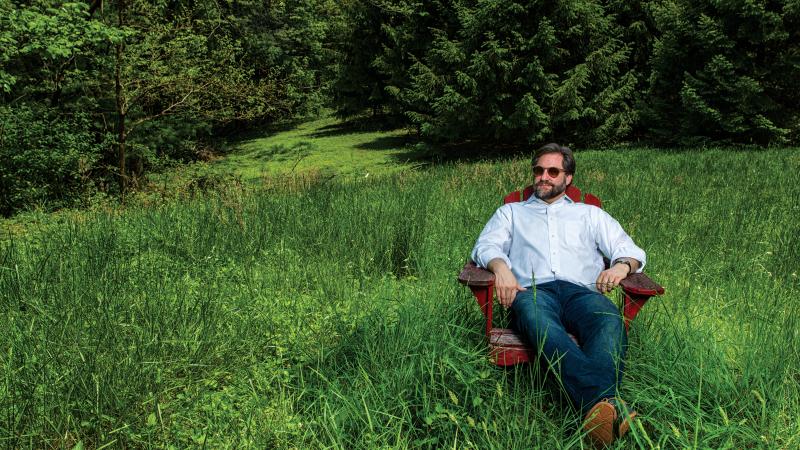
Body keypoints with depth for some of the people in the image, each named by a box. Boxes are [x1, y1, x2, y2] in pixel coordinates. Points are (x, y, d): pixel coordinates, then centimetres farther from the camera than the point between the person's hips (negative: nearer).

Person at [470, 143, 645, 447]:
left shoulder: (590, 214, 33)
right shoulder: (511, 212, 32)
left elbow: (630, 249, 22)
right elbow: (486, 245, 14)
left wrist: (622, 265, -4)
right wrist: (500, 265, -11)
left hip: (580, 291, 2)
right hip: (533, 290, -1)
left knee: (610, 320, -37)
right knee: (534, 315, -42)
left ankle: (598, 406, -61)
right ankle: (601, 400, -62)